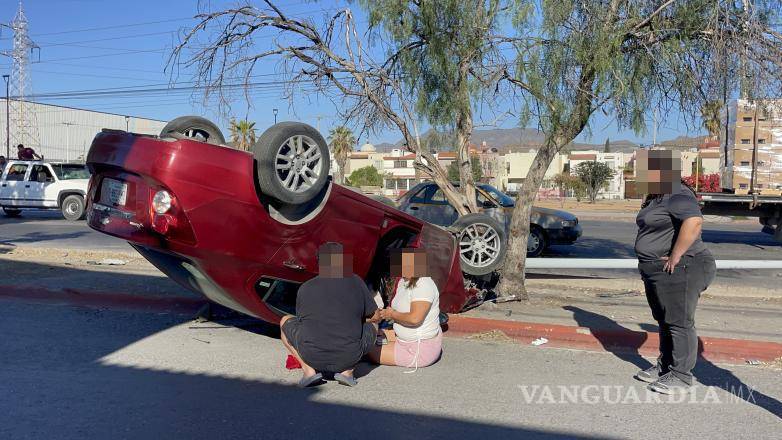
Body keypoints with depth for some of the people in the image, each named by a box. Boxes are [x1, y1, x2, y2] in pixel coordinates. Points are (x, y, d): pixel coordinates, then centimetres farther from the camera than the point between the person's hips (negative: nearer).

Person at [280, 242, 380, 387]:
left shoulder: (305, 288, 6)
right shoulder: (355, 282, 4)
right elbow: (376, 316, 14)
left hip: (312, 356, 0)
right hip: (349, 357, 0)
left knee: (285, 321, 27)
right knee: (372, 327, 29)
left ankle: (309, 370, 7)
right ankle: (346, 370, 6)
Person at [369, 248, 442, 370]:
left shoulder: (423, 285, -24)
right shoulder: (404, 281, 6)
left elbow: (415, 318, -32)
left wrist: (393, 315, -16)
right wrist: (387, 313, -3)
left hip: (422, 349, -10)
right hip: (406, 338, 10)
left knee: (371, 352, -12)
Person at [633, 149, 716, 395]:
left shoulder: (677, 196, -18)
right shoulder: (657, 197, 14)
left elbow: (694, 221, -34)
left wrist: (675, 256, -29)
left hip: (678, 270, -11)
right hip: (658, 271, 11)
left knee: (679, 323, -3)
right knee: (664, 320, 17)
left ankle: (681, 377, 6)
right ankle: (665, 367, 29)